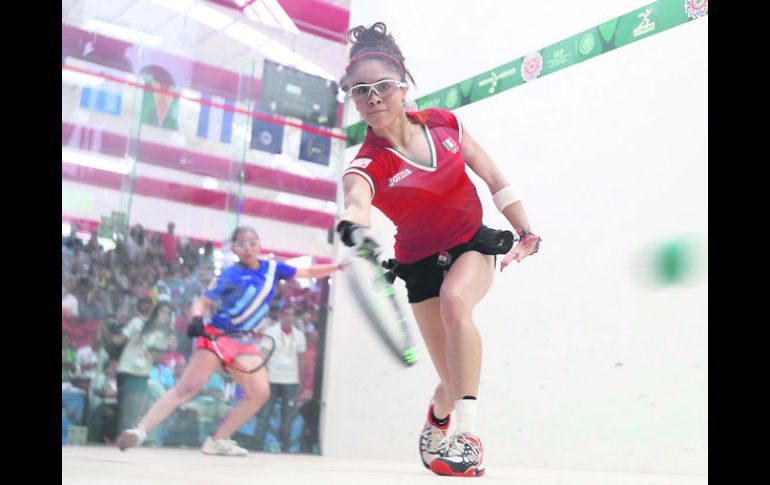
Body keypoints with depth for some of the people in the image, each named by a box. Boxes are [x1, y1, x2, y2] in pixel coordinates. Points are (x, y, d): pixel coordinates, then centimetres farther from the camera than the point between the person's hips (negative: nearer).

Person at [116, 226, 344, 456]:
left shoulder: (272, 267, 3)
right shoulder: (230, 275, -12)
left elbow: (308, 272, 11)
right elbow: (203, 302, -13)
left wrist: (339, 266, 5)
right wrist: (197, 320, -33)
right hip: (217, 335, -6)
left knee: (260, 392, -3)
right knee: (187, 387, -19)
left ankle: (219, 440, 6)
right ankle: (140, 431, -20)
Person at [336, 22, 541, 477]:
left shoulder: (444, 123, -12)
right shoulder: (368, 165, -22)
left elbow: (493, 177, 2)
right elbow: (356, 200, -47)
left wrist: (526, 230, 2)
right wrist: (354, 225, -71)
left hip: (474, 244, 1)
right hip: (421, 264, -1)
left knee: (455, 300, -34)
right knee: (454, 381, 1)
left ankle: (468, 435, -32)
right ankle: (433, 432, 37)